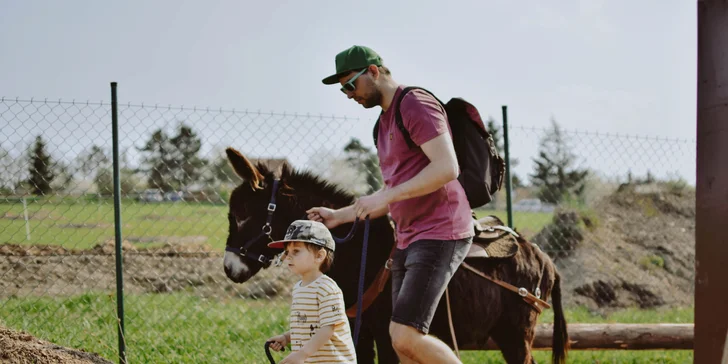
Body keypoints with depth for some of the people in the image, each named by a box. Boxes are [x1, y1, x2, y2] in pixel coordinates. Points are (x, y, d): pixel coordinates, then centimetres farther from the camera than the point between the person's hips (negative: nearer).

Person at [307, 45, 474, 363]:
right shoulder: (385, 122, 21)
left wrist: (386, 196, -23)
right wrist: (339, 216, 20)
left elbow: (447, 168, -23)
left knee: (405, 337, -19)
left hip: (439, 235, -10)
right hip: (408, 238, 10)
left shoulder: (416, 104, -10)